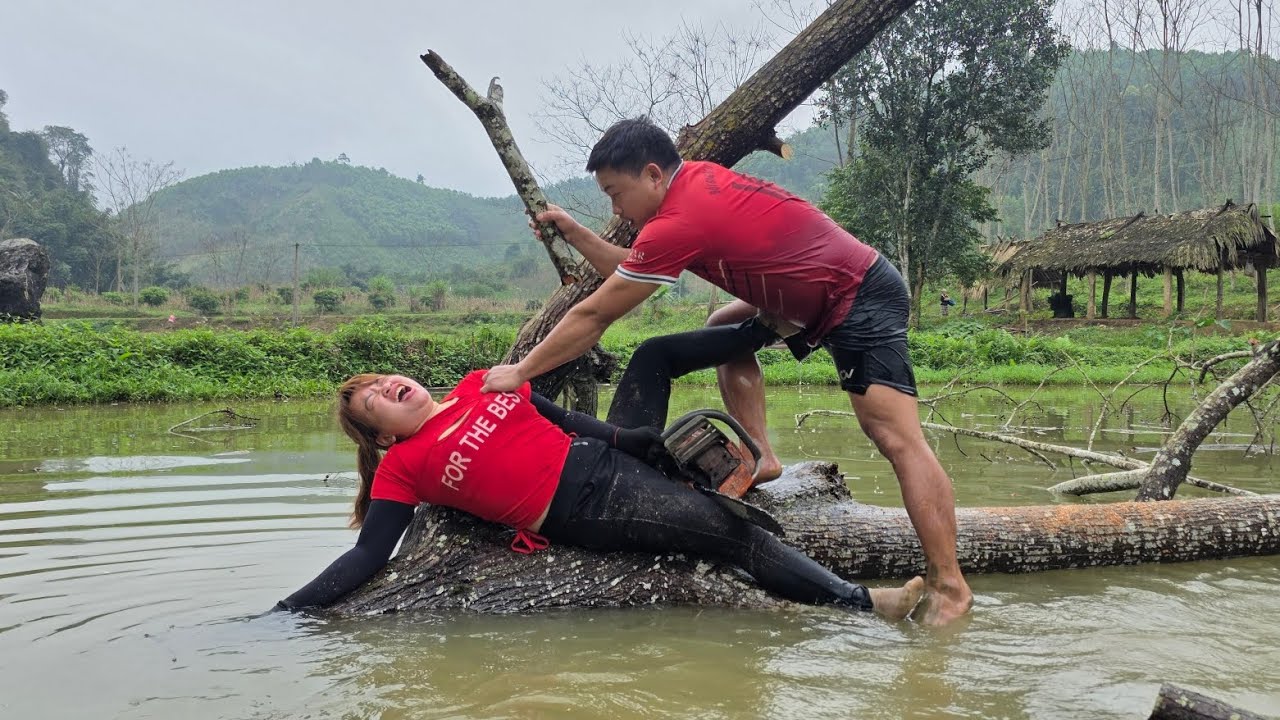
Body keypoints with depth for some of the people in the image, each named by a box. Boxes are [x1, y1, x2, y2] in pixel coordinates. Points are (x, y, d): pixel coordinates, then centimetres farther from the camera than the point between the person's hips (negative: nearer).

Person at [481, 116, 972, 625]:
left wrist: (520, 372, -8)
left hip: (861, 300, -10)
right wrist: (574, 233, 7)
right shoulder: (695, 179, 3)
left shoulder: (680, 220, -24)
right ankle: (761, 458, 12)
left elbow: (594, 316, -16)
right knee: (726, 331, 20)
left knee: (895, 437, -18)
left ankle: (948, 586, -18)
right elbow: (635, 272, 14)